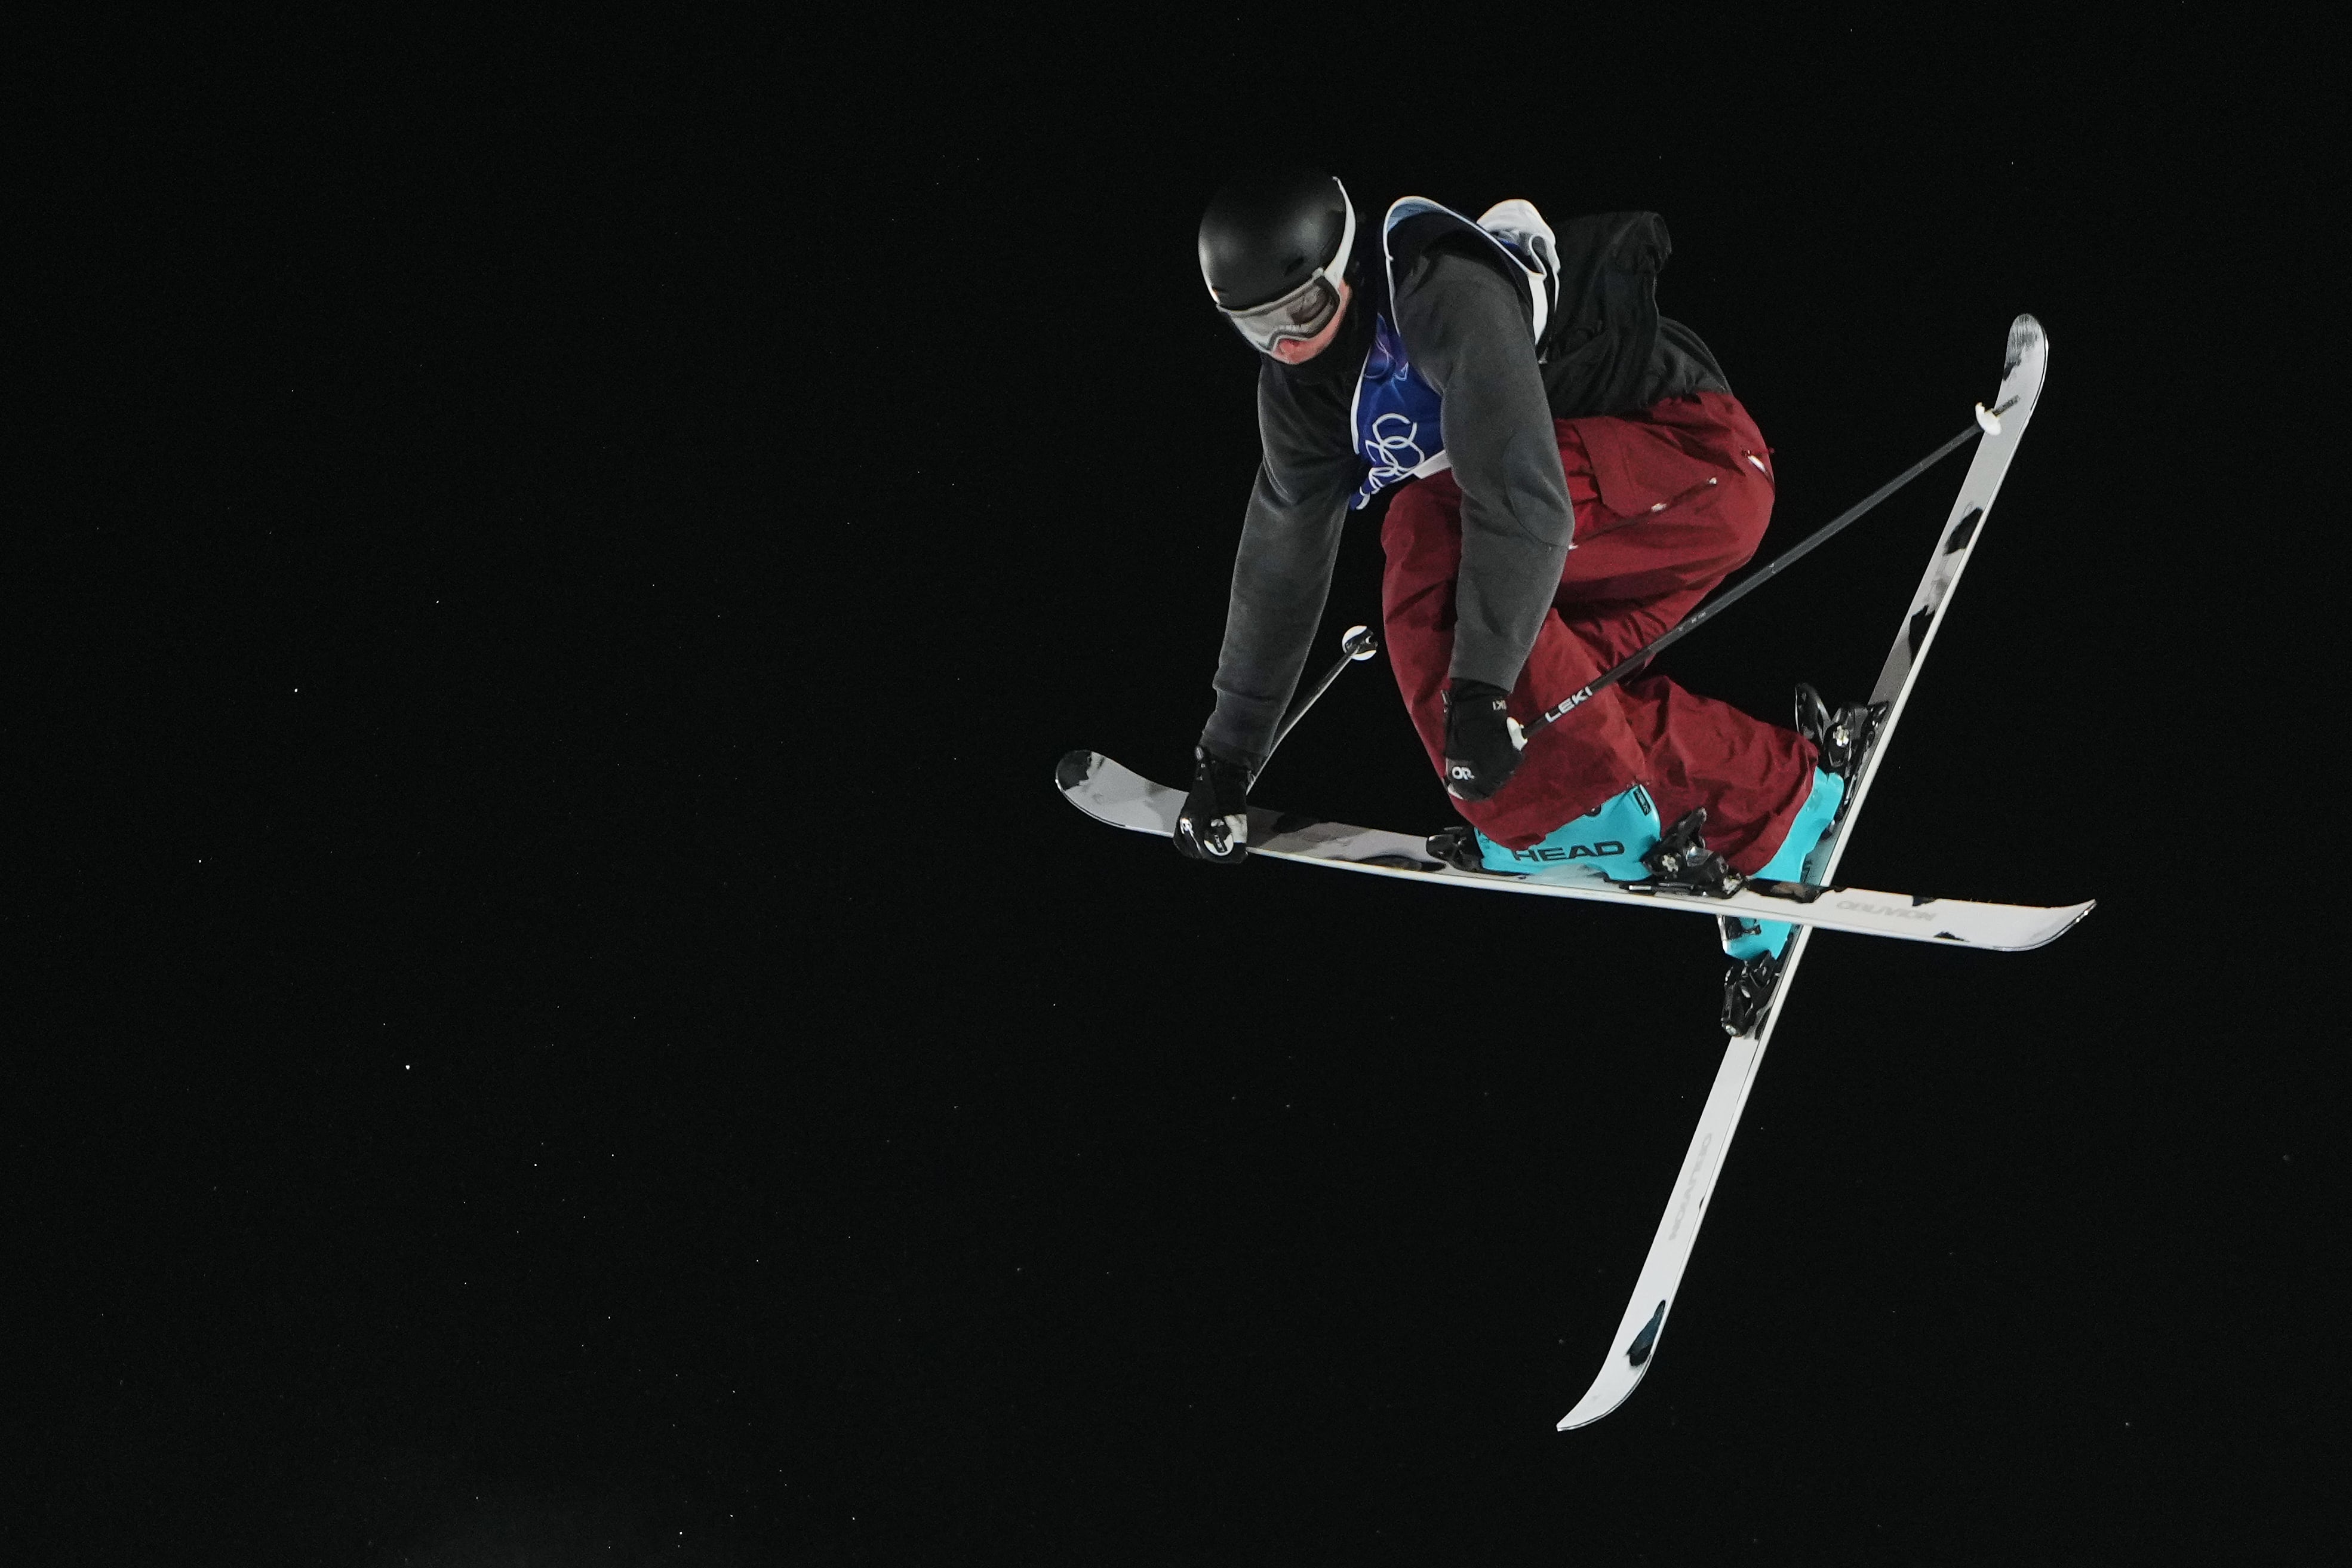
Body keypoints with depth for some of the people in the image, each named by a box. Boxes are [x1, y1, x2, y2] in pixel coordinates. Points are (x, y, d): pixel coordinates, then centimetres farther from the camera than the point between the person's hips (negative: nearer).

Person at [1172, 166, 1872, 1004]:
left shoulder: (1446, 292, -26)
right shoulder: (1301, 385, 3)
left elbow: (1523, 498, -36)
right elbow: (1278, 565, 12)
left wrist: (1477, 692, -39)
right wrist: (1226, 760, 14)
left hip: (1698, 457, -9)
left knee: (1428, 527, -25)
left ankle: (1603, 815, -21)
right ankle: (1775, 799, 2)